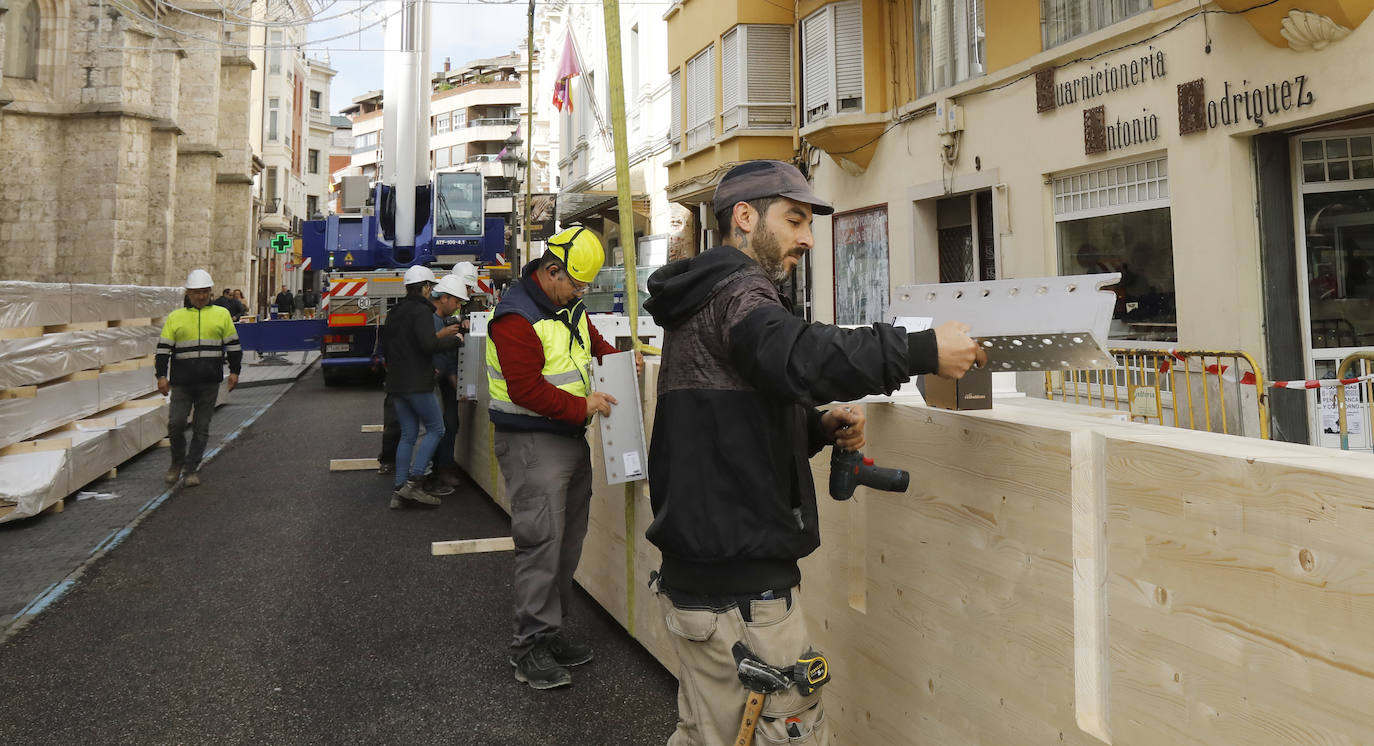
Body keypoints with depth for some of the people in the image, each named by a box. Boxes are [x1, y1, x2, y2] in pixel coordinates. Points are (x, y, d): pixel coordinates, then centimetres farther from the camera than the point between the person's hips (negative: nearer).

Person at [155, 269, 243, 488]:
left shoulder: (222, 314, 8)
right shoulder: (175, 317, 7)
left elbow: (233, 345, 11)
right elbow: (163, 349, 6)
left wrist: (234, 371, 6)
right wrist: (161, 375, -1)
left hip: (210, 383, 0)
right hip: (182, 382, 0)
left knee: (201, 428, 5)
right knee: (175, 423, -4)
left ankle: (191, 468, 16)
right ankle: (177, 462, 20)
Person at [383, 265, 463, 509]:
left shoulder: (395, 312, 17)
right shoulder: (421, 310, -11)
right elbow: (428, 344, -23)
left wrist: (438, 335, 22)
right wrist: (454, 340, -8)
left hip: (396, 384, 9)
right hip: (417, 384, -8)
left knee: (408, 434, 10)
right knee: (435, 429, 1)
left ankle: (400, 491, 7)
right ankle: (414, 482, -8)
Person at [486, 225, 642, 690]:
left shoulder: (568, 305, 12)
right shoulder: (517, 317, -17)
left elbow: (590, 339, 29)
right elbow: (526, 388, -22)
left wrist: (616, 356, 9)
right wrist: (582, 406, -20)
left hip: (571, 438, 9)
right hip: (531, 442, -9)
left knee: (568, 541, 13)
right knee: (541, 542, -9)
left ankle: (551, 631, 24)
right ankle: (530, 647, 3)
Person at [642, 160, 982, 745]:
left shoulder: (701, 299, 20)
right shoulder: (735, 291, -12)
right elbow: (799, 358, -35)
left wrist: (819, 428, 7)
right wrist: (924, 350, -30)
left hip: (694, 573, 10)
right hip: (741, 585, -10)